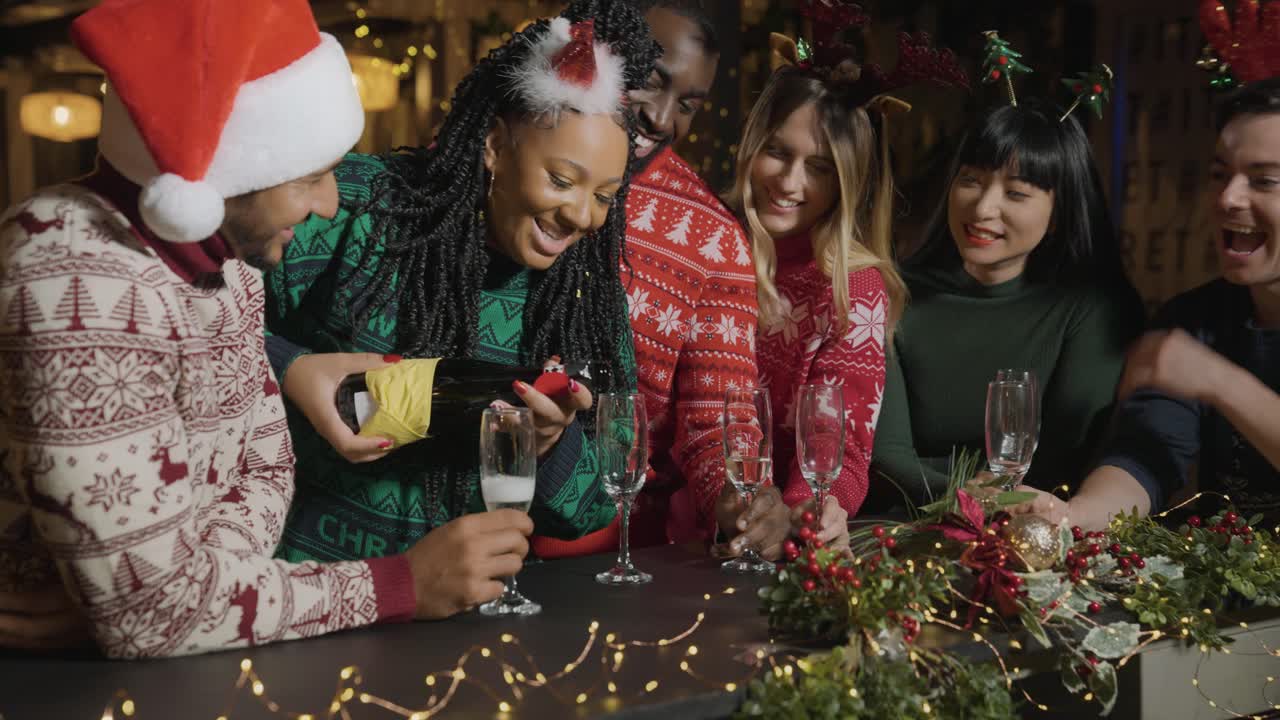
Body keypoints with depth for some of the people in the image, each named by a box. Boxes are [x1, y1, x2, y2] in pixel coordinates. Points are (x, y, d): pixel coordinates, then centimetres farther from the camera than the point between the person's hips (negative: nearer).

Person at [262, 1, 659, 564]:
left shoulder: (589, 295, 2)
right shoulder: (349, 204, -9)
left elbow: (593, 510, 5)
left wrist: (552, 446, -15)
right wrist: (287, 369, -21)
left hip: (477, 596, 5)